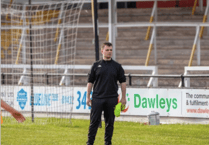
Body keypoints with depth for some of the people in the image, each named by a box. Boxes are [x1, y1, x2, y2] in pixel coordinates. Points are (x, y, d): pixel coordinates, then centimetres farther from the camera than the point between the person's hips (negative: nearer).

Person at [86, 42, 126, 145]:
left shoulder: (117, 66, 7)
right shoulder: (96, 65, 6)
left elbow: (122, 82, 9)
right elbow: (90, 82, 8)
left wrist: (123, 98, 3)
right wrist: (88, 97, 3)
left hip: (111, 99, 1)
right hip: (97, 98, -1)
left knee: (110, 122, 5)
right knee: (94, 121, -3)